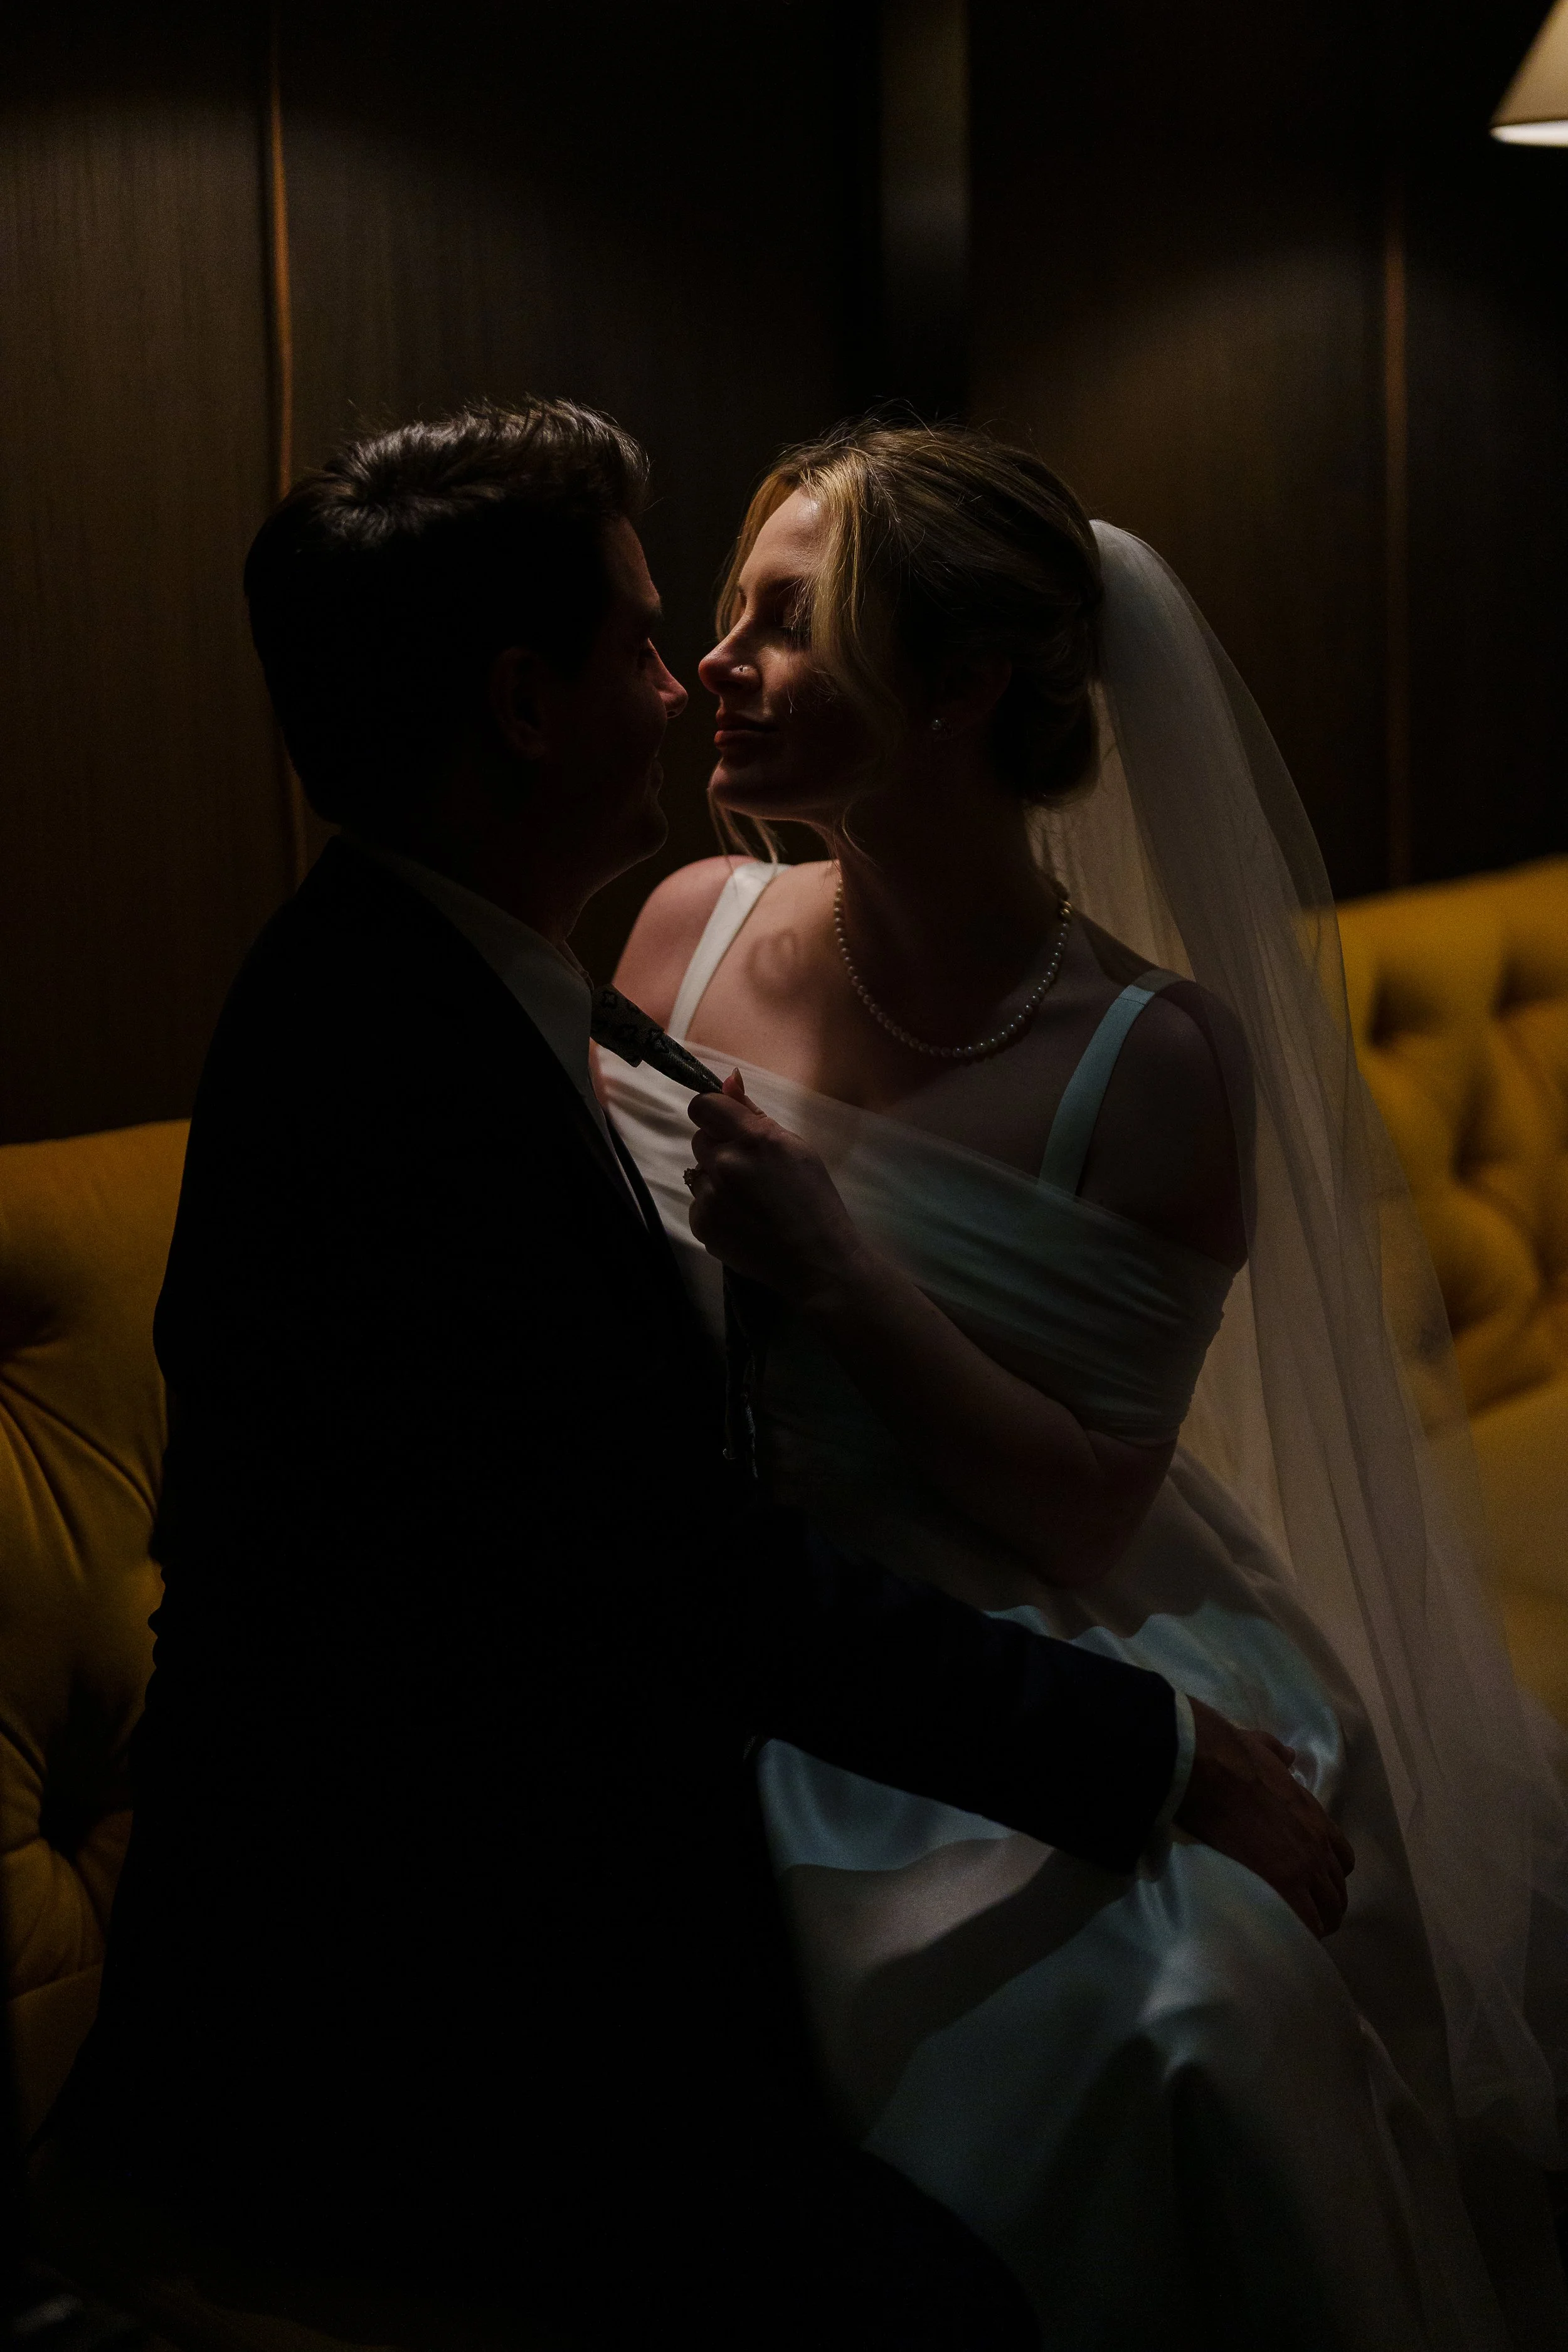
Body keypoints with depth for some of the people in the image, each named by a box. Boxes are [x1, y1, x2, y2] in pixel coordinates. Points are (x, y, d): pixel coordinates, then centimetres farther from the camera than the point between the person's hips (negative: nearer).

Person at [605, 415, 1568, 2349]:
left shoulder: (1156, 1057, -14)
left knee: (1148, 2002, -25)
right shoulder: (694, 927, -1)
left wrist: (830, 1269, -22)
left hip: (1024, 1670, -3)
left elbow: (1085, 1518, -12)